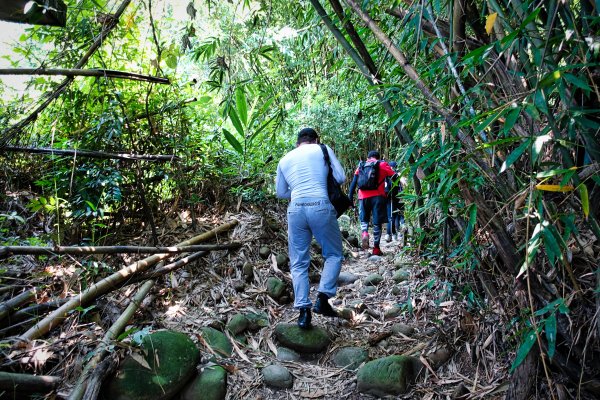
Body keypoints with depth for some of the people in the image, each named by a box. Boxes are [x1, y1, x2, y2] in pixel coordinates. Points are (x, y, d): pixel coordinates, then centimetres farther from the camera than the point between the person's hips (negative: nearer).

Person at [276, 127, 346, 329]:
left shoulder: (284, 160, 19)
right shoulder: (323, 149, 10)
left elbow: (280, 192, 26)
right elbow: (341, 178, 7)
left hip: (296, 209, 3)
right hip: (321, 207, -2)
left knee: (299, 263, 10)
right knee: (334, 255, 15)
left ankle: (303, 309, 3)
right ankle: (323, 298, 1)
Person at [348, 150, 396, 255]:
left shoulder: (361, 166, 16)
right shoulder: (382, 165, 12)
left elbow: (353, 183, 11)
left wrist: (350, 198, 13)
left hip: (363, 196, 2)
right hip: (378, 196, -2)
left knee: (364, 219, 19)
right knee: (377, 223, 5)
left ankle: (364, 232, -11)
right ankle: (376, 248, 5)